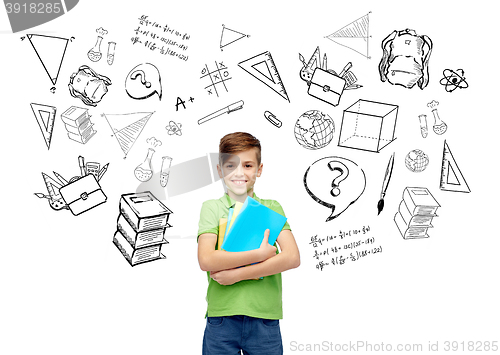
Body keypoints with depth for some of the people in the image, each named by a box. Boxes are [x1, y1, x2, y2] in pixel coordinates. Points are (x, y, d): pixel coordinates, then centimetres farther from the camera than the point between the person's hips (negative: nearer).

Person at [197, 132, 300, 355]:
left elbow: (292, 258, -6)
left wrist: (238, 274, -12)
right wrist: (259, 254, -12)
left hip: (265, 319, 1)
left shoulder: (272, 208, 8)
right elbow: (206, 260, -11)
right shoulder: (212, 208, 4)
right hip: (221, 317, -1)